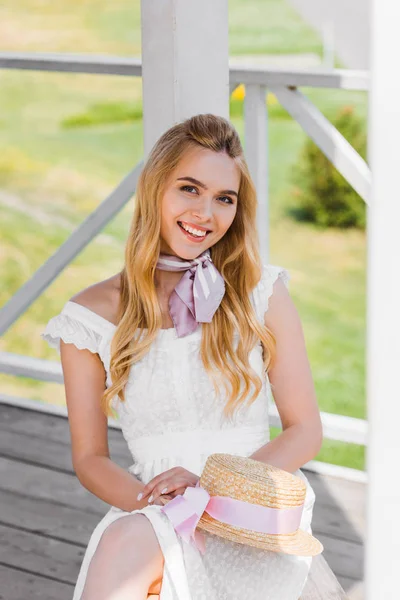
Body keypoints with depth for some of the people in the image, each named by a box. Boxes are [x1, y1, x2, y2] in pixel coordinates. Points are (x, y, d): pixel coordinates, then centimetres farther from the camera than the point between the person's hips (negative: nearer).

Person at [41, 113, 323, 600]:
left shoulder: (262, 295, 3)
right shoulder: (94, 315, 4)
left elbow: (305, 431, 4)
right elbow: (89, 456, 7)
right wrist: (154, 501, -15)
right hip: (151, 519, 1)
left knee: (129, 543, -31)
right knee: (122, 539, -34)